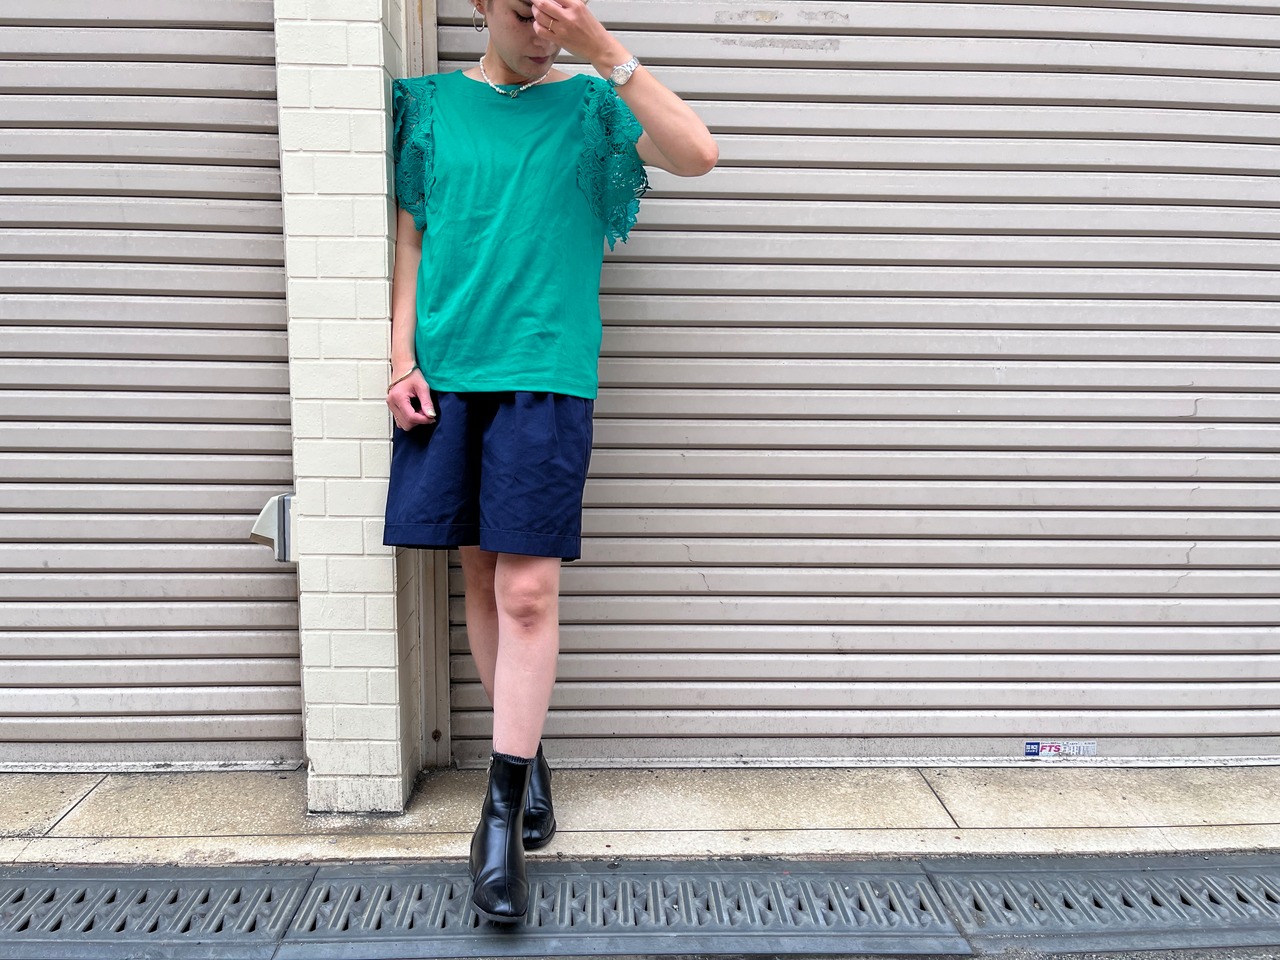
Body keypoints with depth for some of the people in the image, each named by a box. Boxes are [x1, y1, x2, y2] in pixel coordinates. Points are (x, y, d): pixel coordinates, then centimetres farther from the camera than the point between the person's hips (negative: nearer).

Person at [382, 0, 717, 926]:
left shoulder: (591, 101, 6)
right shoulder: (433, 103, 13)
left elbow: (698, 154, -9)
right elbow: (412, 237, 13)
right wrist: (402, 355, 3)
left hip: (546, 373, -3)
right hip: (445, 372, 3)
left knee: (528, 589, -8)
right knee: (480, 577, 8)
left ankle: (503, 814, 2)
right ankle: (527, 758, 26)